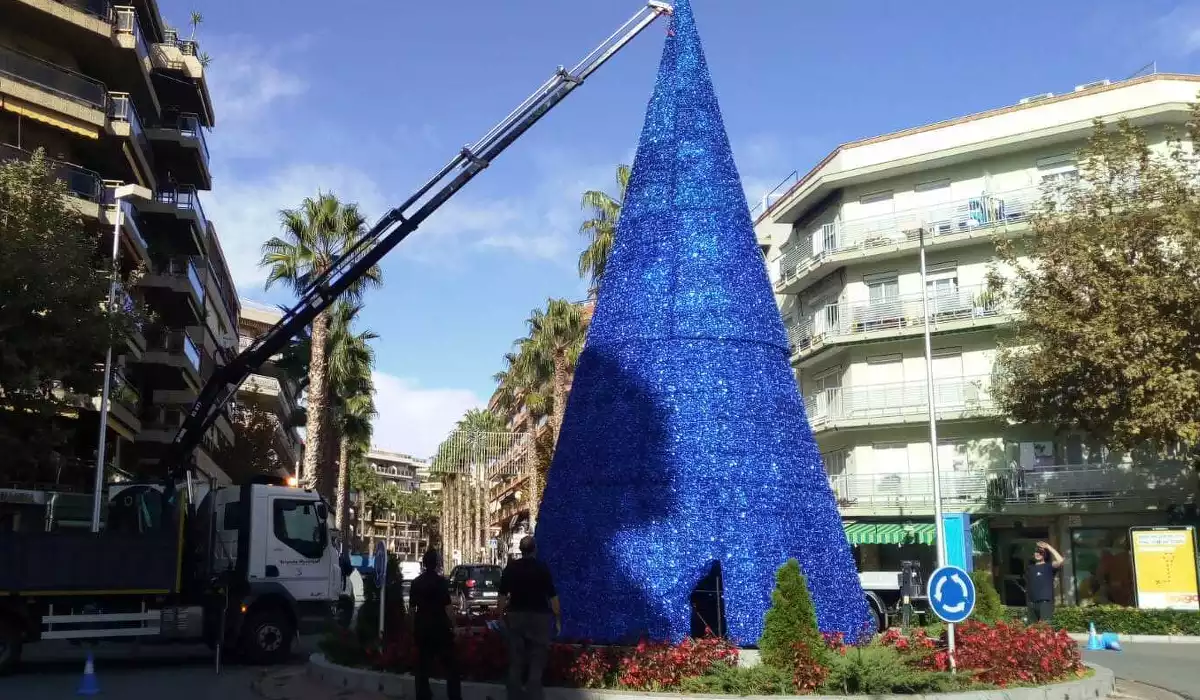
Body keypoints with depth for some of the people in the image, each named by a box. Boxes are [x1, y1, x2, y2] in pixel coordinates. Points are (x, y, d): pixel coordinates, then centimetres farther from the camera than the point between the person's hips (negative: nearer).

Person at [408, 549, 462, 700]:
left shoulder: (416, 582, 7)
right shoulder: (440, 581, -12)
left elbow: (412, 607, 14)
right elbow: (448, 607, -16)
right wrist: (453, 624, -6)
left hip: (421, 627, 6)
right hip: (439, 627, -6)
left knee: (423, 664, 11)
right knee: (451, 665, 2)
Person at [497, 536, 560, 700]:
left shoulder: (511, 567, 1)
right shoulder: (542, 567, -7)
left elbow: (502, 595, 2)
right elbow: (552, 596, -8)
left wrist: (501, 616, 11)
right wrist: (558, 619, -1)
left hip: (516, 616, 3)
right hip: (539, 616, -3)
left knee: (515, 662, 11)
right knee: (536, 663, 2)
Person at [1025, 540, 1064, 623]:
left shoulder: (1049, 566, 6)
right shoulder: (1029, 568, 19)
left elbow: (1060, 561, -15)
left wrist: (1048, 547, -10)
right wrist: (1027, 604, 16)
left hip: (1046, 602, -5)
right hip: (1031, 603, 5)